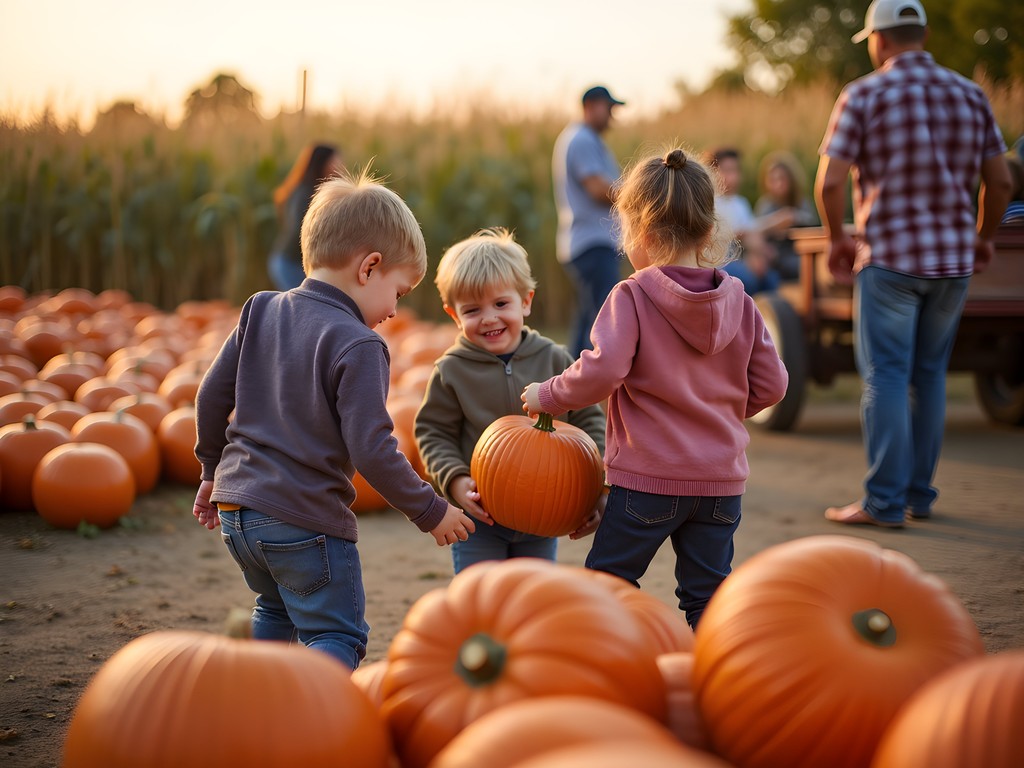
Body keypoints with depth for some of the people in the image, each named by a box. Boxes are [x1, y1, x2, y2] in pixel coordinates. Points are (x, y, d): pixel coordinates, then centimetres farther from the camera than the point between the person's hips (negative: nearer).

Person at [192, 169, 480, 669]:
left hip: (236, 507, 8)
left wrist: (214, 469, 24)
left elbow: (212, 395, 9)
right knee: (338, 636, 4)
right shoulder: (358, 345, -17)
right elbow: (371, 450, -19)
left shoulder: (260, 310, 4)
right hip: (306, 521, -7)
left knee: (276, 609, 30)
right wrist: (431, 512, -7)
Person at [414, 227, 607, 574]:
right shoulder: (451, 370, -7)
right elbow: (433, 433, -2)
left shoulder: (555, 360, -3)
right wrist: (454, 480, -19)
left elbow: (590, 421, 2)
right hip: (477, 519, -2)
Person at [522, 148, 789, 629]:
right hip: (721, 479, 5)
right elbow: (770, 383, 5)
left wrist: (547, 396, -8)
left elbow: (602, 371, -24)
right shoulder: (738, 300, 3)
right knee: (708, 593, 13)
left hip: (649, 477, -5)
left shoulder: (632, 297, -11)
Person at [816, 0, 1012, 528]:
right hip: (953, 259, 4)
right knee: (930, 375, 14)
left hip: (888, 257, -4)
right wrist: (984, 236, 22)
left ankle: (884, 502, 0)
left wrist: (837, 238, 4)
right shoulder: (969, 95, 7)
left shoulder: (863, 96, -6)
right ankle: (920, 494, 20)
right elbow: (999, 180, 8)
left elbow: (830, 182, -12)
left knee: (886, 376, 0)